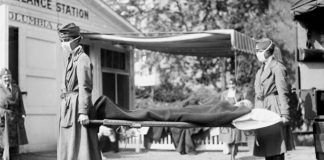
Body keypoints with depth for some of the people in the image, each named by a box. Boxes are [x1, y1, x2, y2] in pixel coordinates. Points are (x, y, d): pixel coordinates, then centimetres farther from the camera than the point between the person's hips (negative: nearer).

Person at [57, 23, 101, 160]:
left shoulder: (82, 59, -10)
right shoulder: (70, 59, 17)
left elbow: (85, 87, -18)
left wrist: (83, 111, -23)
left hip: (77, 105, -9)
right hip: (68, 106, 9)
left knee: (81, 146, -7)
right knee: (67, 146, 12)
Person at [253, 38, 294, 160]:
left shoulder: (277, 67, -6)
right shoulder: (261, 69, 18)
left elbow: (283, 93, -12)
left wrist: (284, 115, -17)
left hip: (274, 109, -8)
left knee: (277, 149, -8)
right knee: (267, 149, 7)